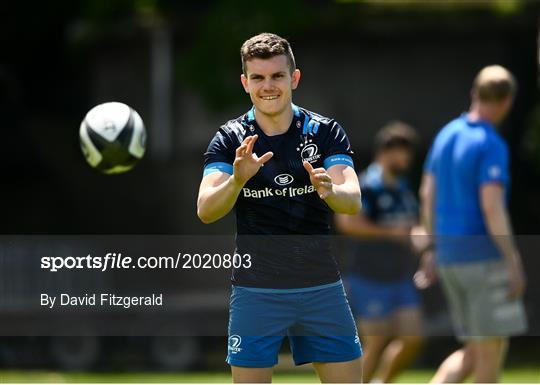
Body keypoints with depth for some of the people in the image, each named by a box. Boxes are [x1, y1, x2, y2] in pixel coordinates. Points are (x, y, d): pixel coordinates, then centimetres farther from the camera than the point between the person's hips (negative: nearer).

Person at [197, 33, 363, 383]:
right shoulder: (230, 139, -2)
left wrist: (330, 190, -37)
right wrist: (237, 180, -35)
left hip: (321, 286, 1)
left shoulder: (325, 131, -1)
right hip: (256, 291, -1)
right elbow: (206, 211, -14)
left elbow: (353, 202, -13)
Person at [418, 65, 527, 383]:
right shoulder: (492, 145, -15)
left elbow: (428, 194, 17)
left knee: (477, 351, 12)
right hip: (484, 253, -8)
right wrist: (514, 262, -19)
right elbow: (491, 207, -22)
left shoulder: (447, 135, 11)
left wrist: (433, 248, 25)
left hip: (450, 252, 8)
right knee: (493, 346, 0)